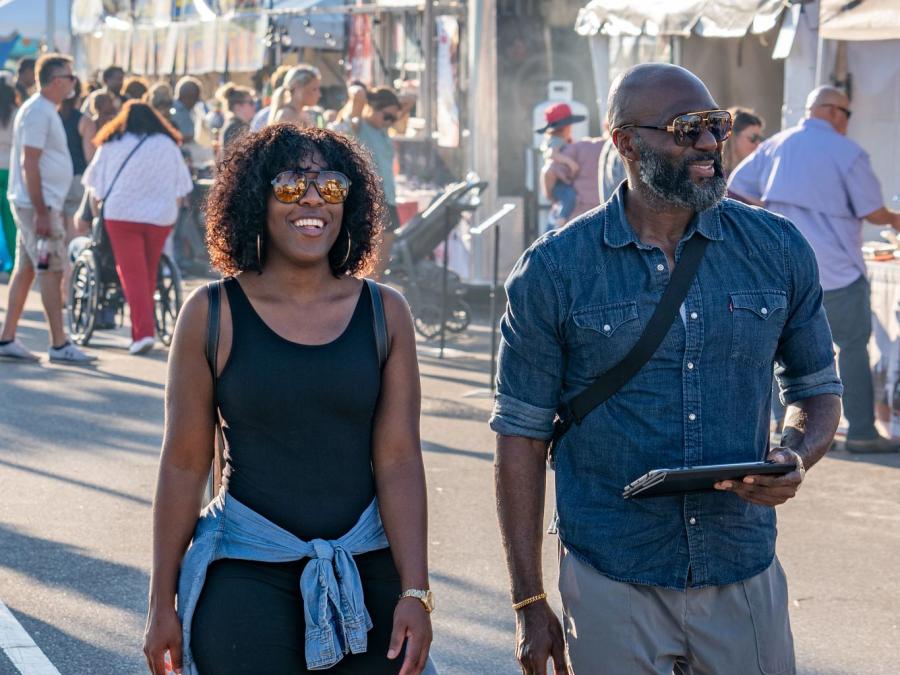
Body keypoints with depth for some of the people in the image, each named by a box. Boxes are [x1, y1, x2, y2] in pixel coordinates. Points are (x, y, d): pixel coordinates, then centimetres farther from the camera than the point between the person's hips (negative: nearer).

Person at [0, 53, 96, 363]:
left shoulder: (45, 110, 16)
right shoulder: (37, 112, -15)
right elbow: (29, 164, -20)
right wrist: (41, 212, -23)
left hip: (42, 203, 10)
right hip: (38, 204, -10)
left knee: (26, 269, 10)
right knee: (52, 270, -7)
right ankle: (59, 344, -4)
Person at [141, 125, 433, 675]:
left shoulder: (386, 313, 1)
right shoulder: (213, 314, -4)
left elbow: (398, 461, -2)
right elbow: (185, 464, -1)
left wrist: (415, 592, -8)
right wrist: (162, 604, 0)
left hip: (368, 569, 2)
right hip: (245, 577, -2)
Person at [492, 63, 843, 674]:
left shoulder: (778, 250, 2)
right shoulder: (554, 270, -4)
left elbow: (818, 388, 14)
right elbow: (522, 434, 0)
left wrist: (796, 459, -10)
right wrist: (530, 604, -2)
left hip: (746, 580, 2)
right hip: (610, 588, -2)